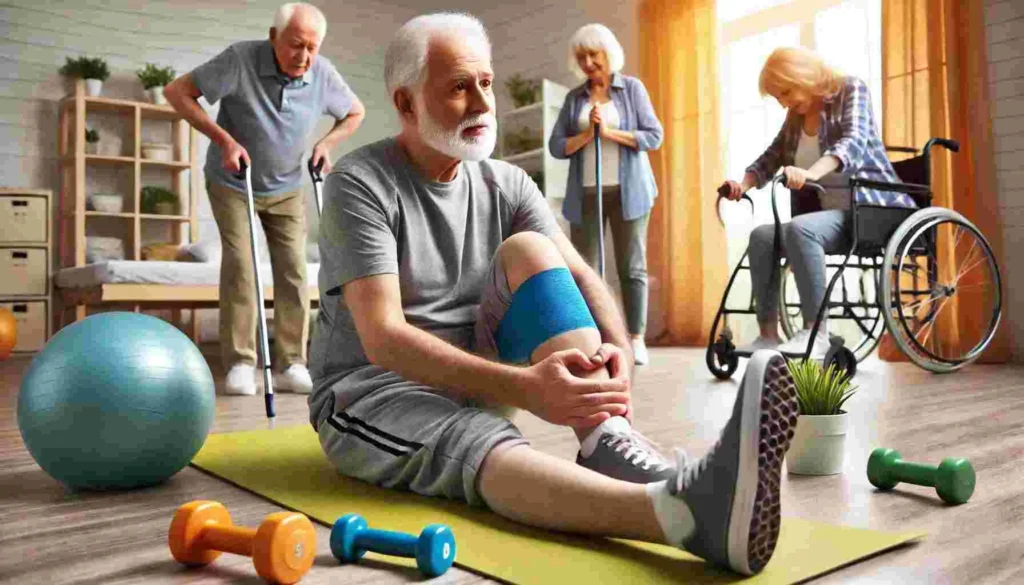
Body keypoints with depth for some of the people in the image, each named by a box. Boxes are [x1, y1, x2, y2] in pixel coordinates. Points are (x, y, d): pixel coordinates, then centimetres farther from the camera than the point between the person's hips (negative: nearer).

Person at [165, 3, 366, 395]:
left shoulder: (323, 74, -14)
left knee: (293, 267, -4)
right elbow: (177, 92, -18)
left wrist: (328, 142, -11)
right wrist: (223, 138, -25)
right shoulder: (240, 59, -24)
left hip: (286, 187, 3)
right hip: (231, 182, -3)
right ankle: (240, 364, -5)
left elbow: (355, 111, 6)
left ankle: (290, 365, 2)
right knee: (239, 262, -13)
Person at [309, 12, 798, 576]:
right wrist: (522, 387, -35)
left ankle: (608, 445, -35)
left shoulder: (506, 184, 3)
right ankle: (683, 509, -64)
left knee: (528, 249, -19)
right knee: (489, 451, -37)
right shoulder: (359, 184, -14)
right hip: (371, 388, -4)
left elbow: (580, 276, -6)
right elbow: (382, 339, -24)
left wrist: (618, 349, -29)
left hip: (475, 378, 5)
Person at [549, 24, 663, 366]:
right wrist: (588, 134, -11)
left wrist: (609, 132, -11)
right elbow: (556, 146, 4)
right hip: (585, 193, 2)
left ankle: (636, 339, 5)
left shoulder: (632, 88, 5)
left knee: (632, 267, 0)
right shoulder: (574, 97, 11)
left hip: (627, 191, -2)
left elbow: (654, 136, -3)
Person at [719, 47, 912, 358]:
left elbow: (854, 142, -24)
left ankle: (816, 332, -28)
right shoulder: (796, 116, 13)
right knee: (762, 236, -15)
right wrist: (743, 184, -11)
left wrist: (810, 173, -43)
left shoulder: (850, 90, -5)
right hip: (830, 214, 7)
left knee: (800, 229, -32)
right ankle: (768, 334, -13)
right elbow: (770, 158, 12)